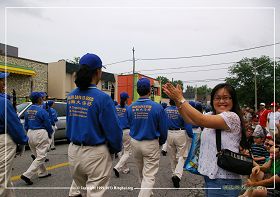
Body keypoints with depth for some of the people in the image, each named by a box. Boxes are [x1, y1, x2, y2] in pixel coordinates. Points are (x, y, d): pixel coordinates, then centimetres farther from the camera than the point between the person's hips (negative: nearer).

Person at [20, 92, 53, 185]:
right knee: (41, 157, 0)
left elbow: (25, 125, 13)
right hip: (40, 134, -8)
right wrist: (50, 134, 8)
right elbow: (48, 125, -9)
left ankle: (42, 173, 30)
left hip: (30, 134, 8)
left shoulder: (27, 111, 6)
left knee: (37, 155, 20)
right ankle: (27, 175, -6)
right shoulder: (42, 111, -15)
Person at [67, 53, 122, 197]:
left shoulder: (71, 96, 1)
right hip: (95, 154, -6)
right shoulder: (102, 98, -19)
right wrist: (116, 149, 3)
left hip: (73, 151, 7)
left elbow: (69, 124, 10)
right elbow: (114, 129, -16)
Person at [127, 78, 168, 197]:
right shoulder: (157, 107, -17)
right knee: (149, 176, 6)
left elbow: (130, 125, 5)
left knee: (141, 173, 25)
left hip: (134, 143, 5)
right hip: (151, 144, -5)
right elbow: (163, 129, -8)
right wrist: (161, 142, 12)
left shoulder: (130, 107, -8)